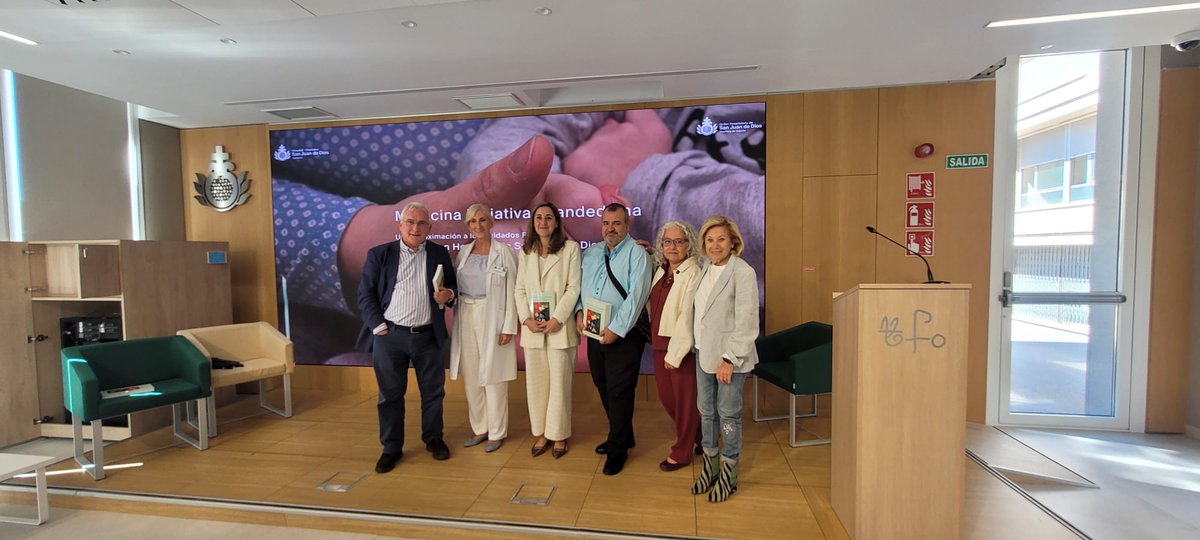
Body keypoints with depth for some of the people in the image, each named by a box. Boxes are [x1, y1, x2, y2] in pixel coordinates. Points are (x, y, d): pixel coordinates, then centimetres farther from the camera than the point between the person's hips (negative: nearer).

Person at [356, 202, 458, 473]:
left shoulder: (439, 254, 5)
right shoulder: (379, 254, 0)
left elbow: (452, 286, 12)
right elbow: (365, 293, -1)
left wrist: (448, 294, -11)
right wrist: (378, 326, -9)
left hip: (428, 336, 2)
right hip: (389, 336, -1)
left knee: (433, 391, 11)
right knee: (390, 394, 9)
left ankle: (433, 439, 31)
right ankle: (391, 448, 25)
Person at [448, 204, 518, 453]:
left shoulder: (504, 252, -6)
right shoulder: (463, 252, 9)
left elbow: (512, 292, -8)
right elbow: (456, 287, 13)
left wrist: (508, 327, -12)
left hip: (492, 318, -5)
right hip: (466, 318, 5)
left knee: (493, 377, 2)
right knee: (471, 378, 11)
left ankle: (497, 432, 18)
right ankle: (479, 428, 27)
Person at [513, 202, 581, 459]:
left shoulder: (570, 248, -2)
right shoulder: (526, 251, 11)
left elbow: (573, 288, -7)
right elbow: (520, 289, 8)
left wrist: (556, 319, -14)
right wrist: (526, 319, -6)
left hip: (560, 326, -4)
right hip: (532, 327, 4)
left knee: (559, 382, 3)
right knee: (535, 382, 10)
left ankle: (559, 435, 17)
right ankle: (541, 433, 23)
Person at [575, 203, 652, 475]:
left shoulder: (637, 253, -9)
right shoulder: (590, 253, 10)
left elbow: (637, 295, -17)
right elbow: (578, 285, 15)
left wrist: (616, 329, -20)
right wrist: (579, 311, -3)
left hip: (623, 336, -6)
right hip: (594, 334, 6)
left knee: (619, 392, 1)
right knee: (604, 390, 17)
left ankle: (618, 449, 20)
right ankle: (622, 436, 38)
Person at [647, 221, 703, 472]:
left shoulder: (693, 274, -16)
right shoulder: (661, 270, 7)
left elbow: (687, 317, -19)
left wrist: (675, 354, -18)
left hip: (682, 347, -7)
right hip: (659, 343, 7)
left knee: (685, 400, 9)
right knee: (665, 396, 17)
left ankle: (681, 453, 29)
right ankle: (694, 433, 42)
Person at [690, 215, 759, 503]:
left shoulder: (742, 272, -13)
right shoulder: (705, 270, 8)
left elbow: (746, 321, -16)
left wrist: (730, 358, -17)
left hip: (729, 355, -6)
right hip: (704, 352, 7)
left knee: (728, 414, 5)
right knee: (706, 411, 15)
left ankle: (728, 474, 22)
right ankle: (710, 465, 32)